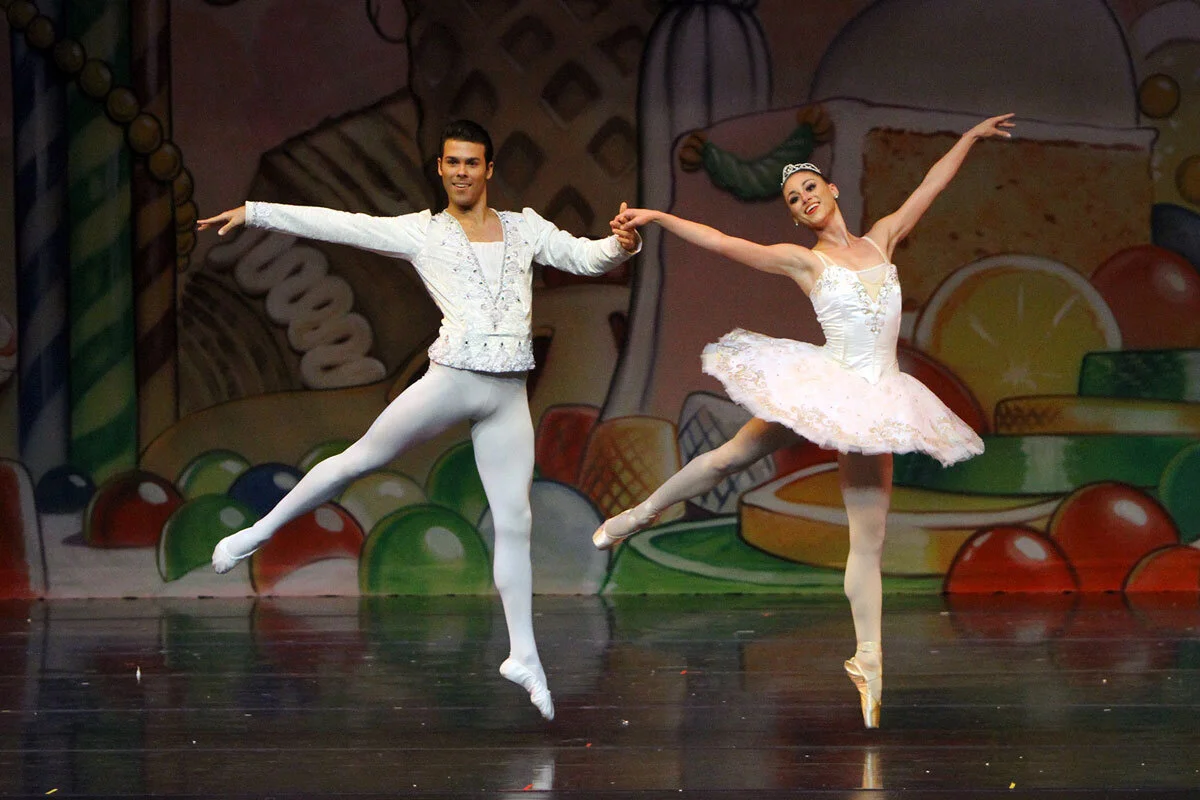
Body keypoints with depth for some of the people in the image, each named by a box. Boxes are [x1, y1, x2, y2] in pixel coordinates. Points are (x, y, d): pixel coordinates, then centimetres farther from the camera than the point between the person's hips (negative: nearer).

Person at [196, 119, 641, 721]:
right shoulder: (421, 232, 5)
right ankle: (262, 530, 21)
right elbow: (338, 225, 1)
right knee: (361, 458, 1)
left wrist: (620, 246, -11)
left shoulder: (524, 228, 13)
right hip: (451, 379, -2)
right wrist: (253, 213, -3)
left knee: (514, 522, 4)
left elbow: (586, 257, 12)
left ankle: (523, 655, 10)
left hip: (508, 397, 2)